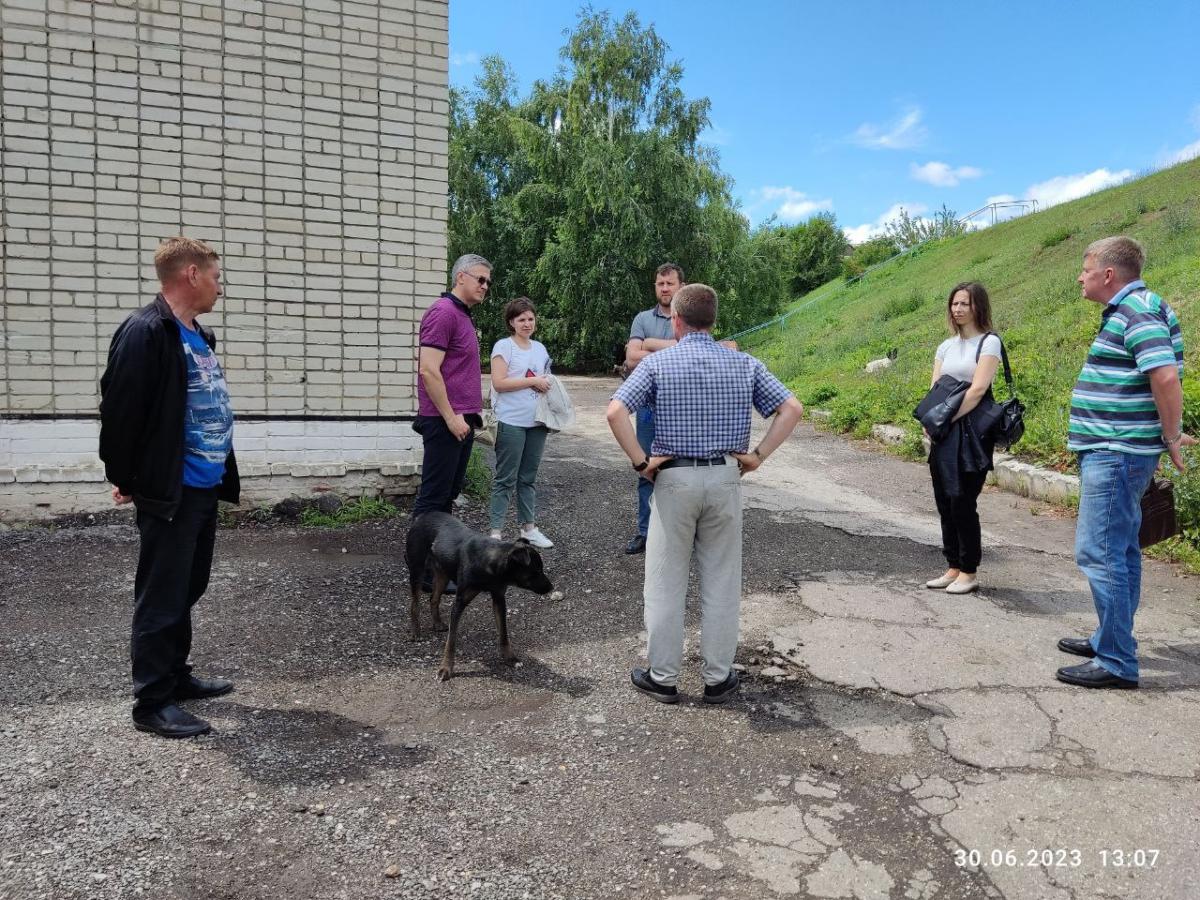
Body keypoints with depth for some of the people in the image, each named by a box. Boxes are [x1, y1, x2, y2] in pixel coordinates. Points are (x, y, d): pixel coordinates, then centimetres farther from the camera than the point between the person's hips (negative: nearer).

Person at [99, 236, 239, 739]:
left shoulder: (199, 337, 13)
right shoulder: (145, 333, -15)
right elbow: (120, 409, -17)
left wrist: (222, 475, 15)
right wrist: (126, 479, -9)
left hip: (204, 489, 9)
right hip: (169, 492, -9)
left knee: (188, 589, 18)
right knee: (162, 598, 0)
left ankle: (176, 676, 32)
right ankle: (152, 703, 11)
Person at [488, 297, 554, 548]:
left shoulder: (539, 348, 14)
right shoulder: (504, 346, -6)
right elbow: (499, 383, -15)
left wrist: (547, 386, 3)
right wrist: (533, 381, -15)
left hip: (536, 422, 6)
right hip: (511, 423, -6)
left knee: (528, 478, 14)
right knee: (506, 479, -3)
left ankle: (529, 527, 22)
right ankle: (496, 531, 3)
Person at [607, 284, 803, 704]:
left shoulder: (657, 363, -5)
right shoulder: (744, 364, 3)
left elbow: (615, 412, -16)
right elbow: (792, 408, -1)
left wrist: (640, 461, -9)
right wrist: (758, 454, 0)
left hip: (674, 479, -2)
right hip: (725, 479, 2)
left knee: (666, 582, 8)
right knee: (721, 582, 11)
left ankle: (662, 677, 17)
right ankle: (718, 678, 20)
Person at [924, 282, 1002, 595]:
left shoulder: (989, 342, -4)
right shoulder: (946, 346, 16)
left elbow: (978, 388, -13)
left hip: (971, 432, -6)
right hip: (944, 434, 7)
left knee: (962, 502, -7)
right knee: (945, 502, 7)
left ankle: (969, 572, 5)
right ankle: (953, 567, 17)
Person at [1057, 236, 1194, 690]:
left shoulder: (1138, 312, -16)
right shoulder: (1127, 311, 16)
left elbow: (1166, 377, -27)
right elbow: (1157, 381, 22)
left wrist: (1172, 437, -17)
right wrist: (1168, 434, 17)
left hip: (1115, 454, -11)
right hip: (1115, 451, 11)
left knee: (1099, 553, -8)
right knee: (1120, 550, 18)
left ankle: (1116, 662, -1)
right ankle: (1112, 638, 31)